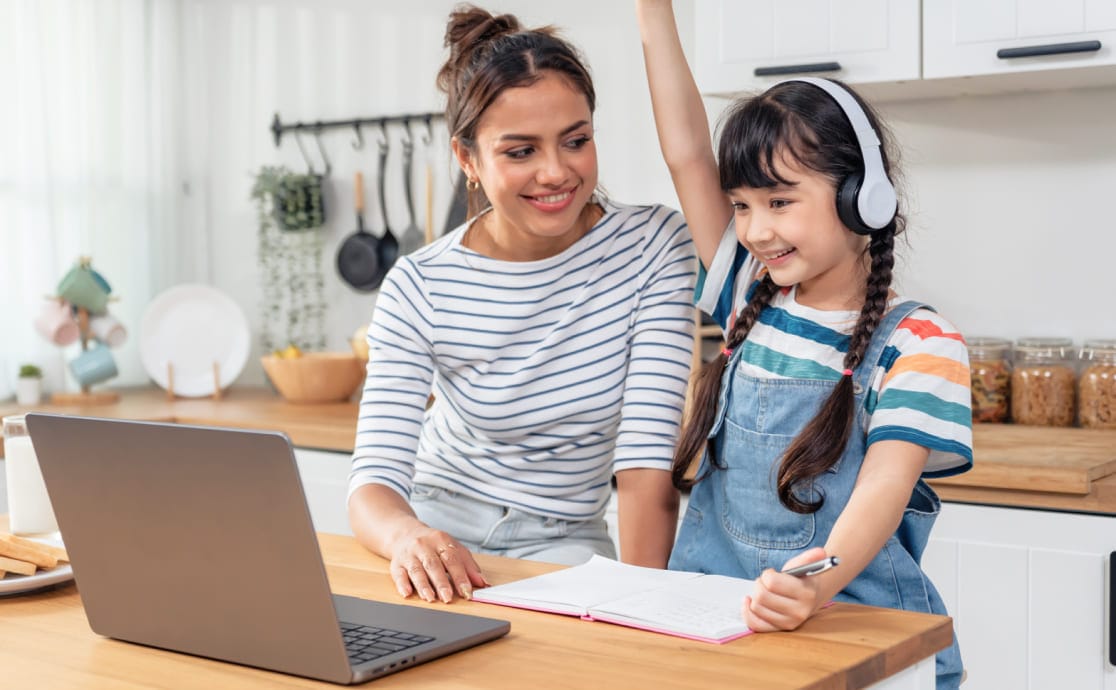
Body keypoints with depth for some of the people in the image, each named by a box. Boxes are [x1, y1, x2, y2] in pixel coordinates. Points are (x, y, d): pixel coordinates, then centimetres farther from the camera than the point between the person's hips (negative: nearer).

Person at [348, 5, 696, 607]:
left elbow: (646, 467, -16)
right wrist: (408, 537, -43)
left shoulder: (654, 247, -12)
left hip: (561, 541, 0)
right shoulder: (419, 290, -12)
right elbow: (374, 482, -19)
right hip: (436, 523, 1)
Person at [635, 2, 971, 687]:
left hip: (855, 633, -4)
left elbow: (885, 488, -18)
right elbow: (688, 152, 5)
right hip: (719, 623, 4)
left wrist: (818, 584, -37)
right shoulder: (753, 303, 10)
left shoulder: (916, 343, -5)